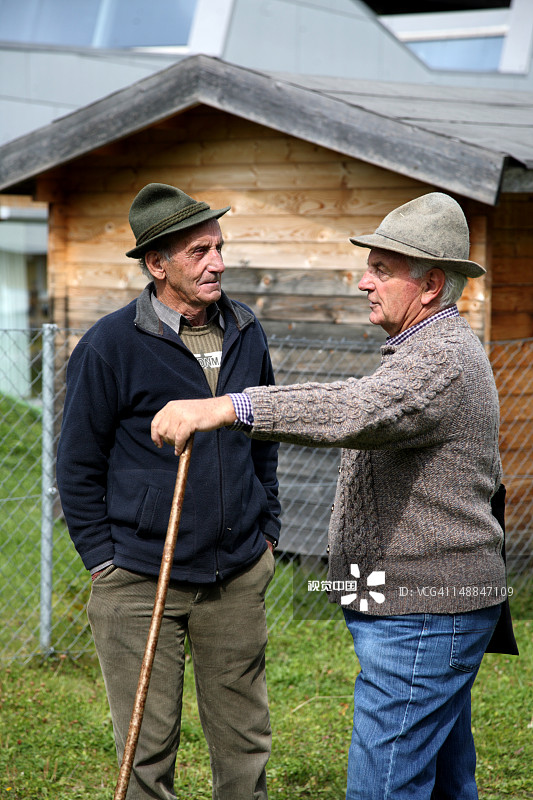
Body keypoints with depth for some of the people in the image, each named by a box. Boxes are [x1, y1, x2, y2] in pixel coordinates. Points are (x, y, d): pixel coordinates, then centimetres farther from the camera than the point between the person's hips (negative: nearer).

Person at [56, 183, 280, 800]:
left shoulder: (246, 335, 6)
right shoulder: (108, 346, -10)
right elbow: (78, 466, -3)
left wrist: (266, 531, 16)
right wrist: (103, 560, -6)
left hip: (239, 577, 5)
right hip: (140, 583, -4)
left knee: (245, 741, 12)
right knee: (148, 750, 3)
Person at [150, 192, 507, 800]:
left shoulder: (443, 359, -18)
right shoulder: (439, 349, 18)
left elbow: (359, 411, -40)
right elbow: (485, 475, 28)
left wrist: (226, 407, -47)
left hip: (422, 616, -11)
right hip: (430, 610, 11)